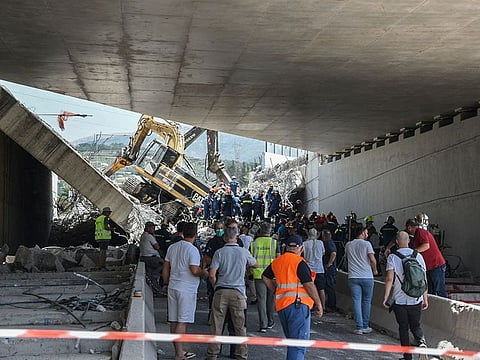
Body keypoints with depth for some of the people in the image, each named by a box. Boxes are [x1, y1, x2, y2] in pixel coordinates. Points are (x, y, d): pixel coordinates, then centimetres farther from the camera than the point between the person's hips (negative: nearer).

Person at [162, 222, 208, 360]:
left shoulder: (172, 247, 9)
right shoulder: (192, 250, -13)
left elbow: (166, 268, 14)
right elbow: (195, 271, -20)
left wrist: (165, 284, 23)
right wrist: (204, 273, -1)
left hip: (172, 287, 7)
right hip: (187, 290, -7)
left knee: (174, 321, 9)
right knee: (182, 322, -5)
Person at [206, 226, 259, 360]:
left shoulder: (219, 252, -2)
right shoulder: (244, 252, 1)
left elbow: (212, 274, -7)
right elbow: (256, 265, 19)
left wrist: (215, 285, 10)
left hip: (221, 291, 0)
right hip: (238, 292, 0)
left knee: (217, 325, 6)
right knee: (240, 326, 7)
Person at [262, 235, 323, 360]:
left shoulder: (276, 262, 12)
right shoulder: (299, 262, -10)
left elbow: (266, 277, 25)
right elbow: (309, 285, -13)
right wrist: (318, 303, -5)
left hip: (281, 305, 7)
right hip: (298, 304, -7)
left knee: (291, 341, 19)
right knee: (299, 344, -7)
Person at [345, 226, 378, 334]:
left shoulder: (348, 245, 9)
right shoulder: (366, 244, -3)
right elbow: (372, 259, -10)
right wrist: (374, 270, 6)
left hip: (353, 277, 3)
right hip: (367, 276, -2)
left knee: (356, 301, 3)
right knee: (367, 302, 9)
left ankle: (359, 327, -1)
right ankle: (365, 326, 13)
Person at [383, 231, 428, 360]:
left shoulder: (392, 257, -6)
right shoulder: (418, 256, 2)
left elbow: (389, 279, -14)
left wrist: (386, 297, -7)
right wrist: (425, 298, 8)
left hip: (399, 300, -2)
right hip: (416, 300, 2)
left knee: (403, 328, 10)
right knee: (415, 325, 16)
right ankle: (421, 341, -14)